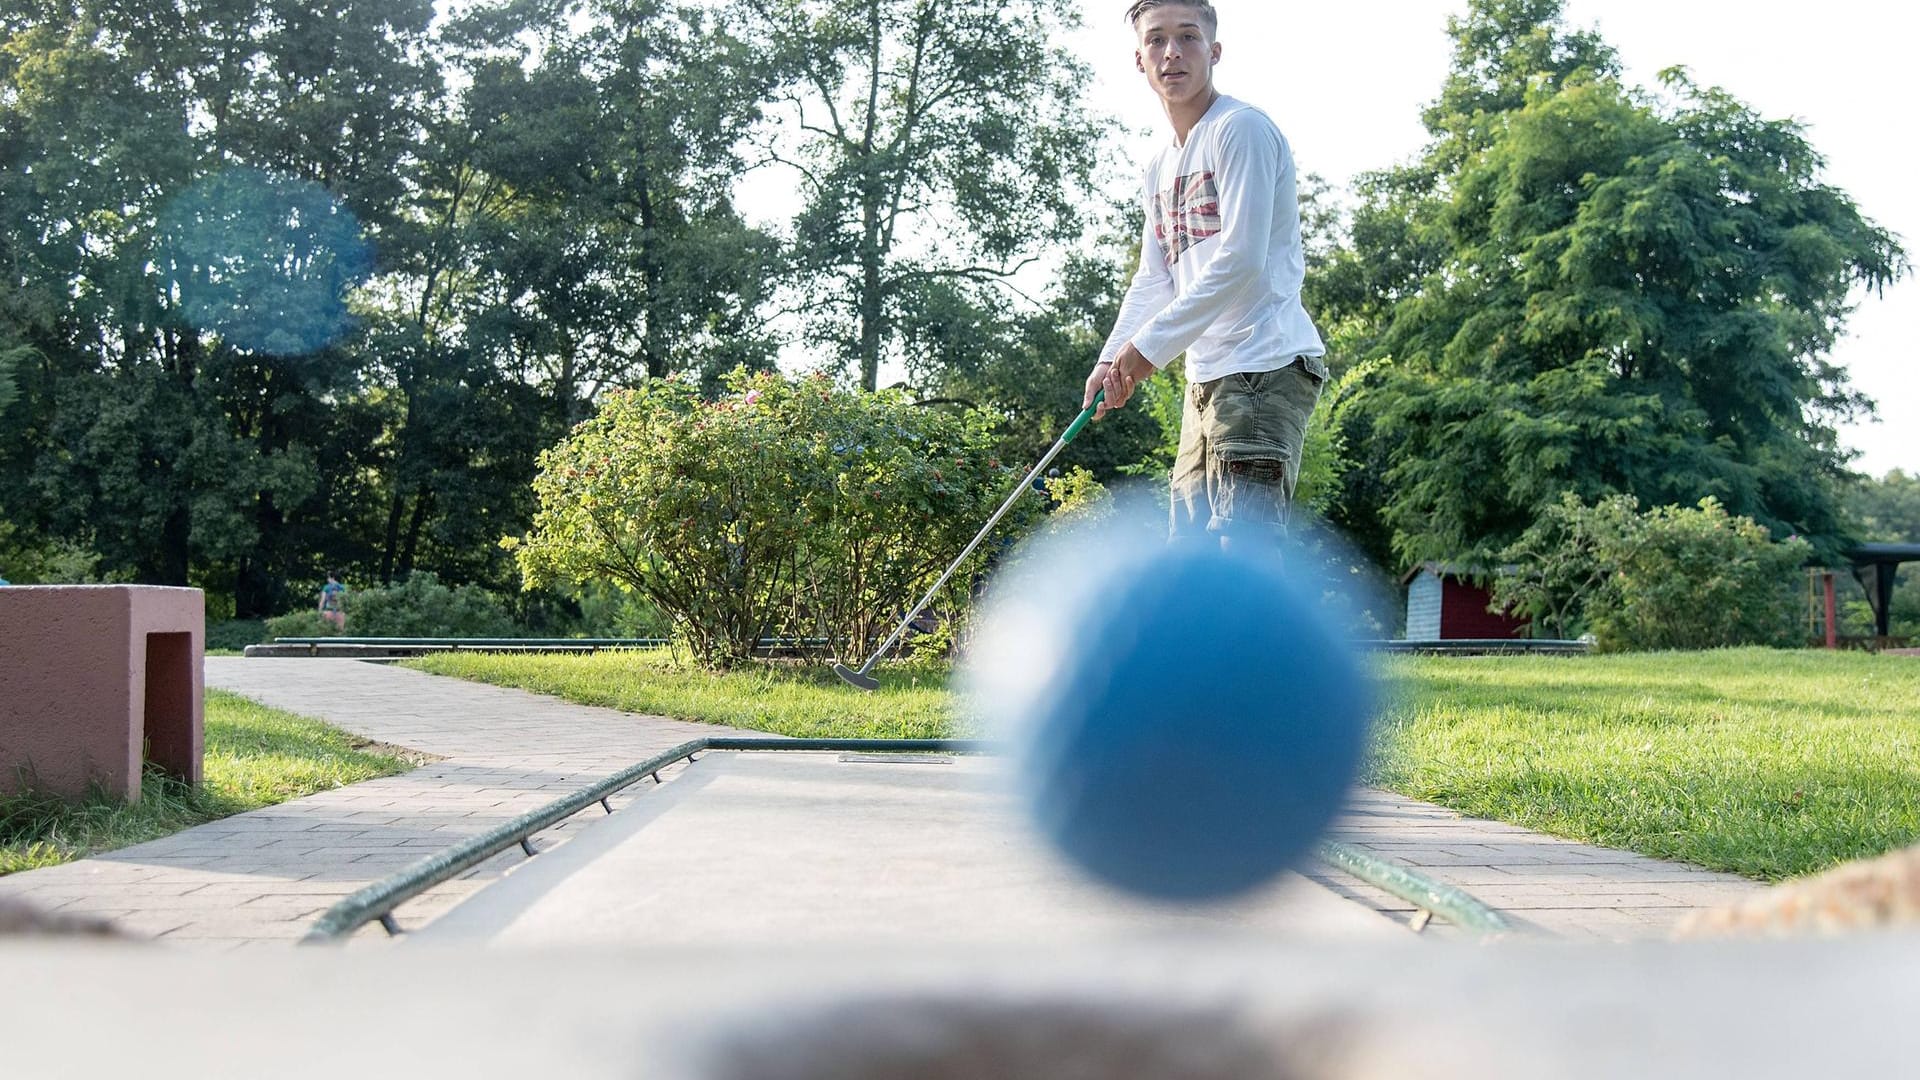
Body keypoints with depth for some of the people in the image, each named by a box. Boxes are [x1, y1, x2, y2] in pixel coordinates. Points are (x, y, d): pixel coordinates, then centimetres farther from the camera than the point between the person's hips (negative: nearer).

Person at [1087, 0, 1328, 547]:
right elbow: (1153, 279, 20)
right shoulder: (1160, 166, 20)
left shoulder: (1241, 128, -7)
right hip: (1205, 377, 9)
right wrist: (1113, 358, 3)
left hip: (1266, 364, -9)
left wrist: (1150, 346, -14)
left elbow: (1241, 260, -16)